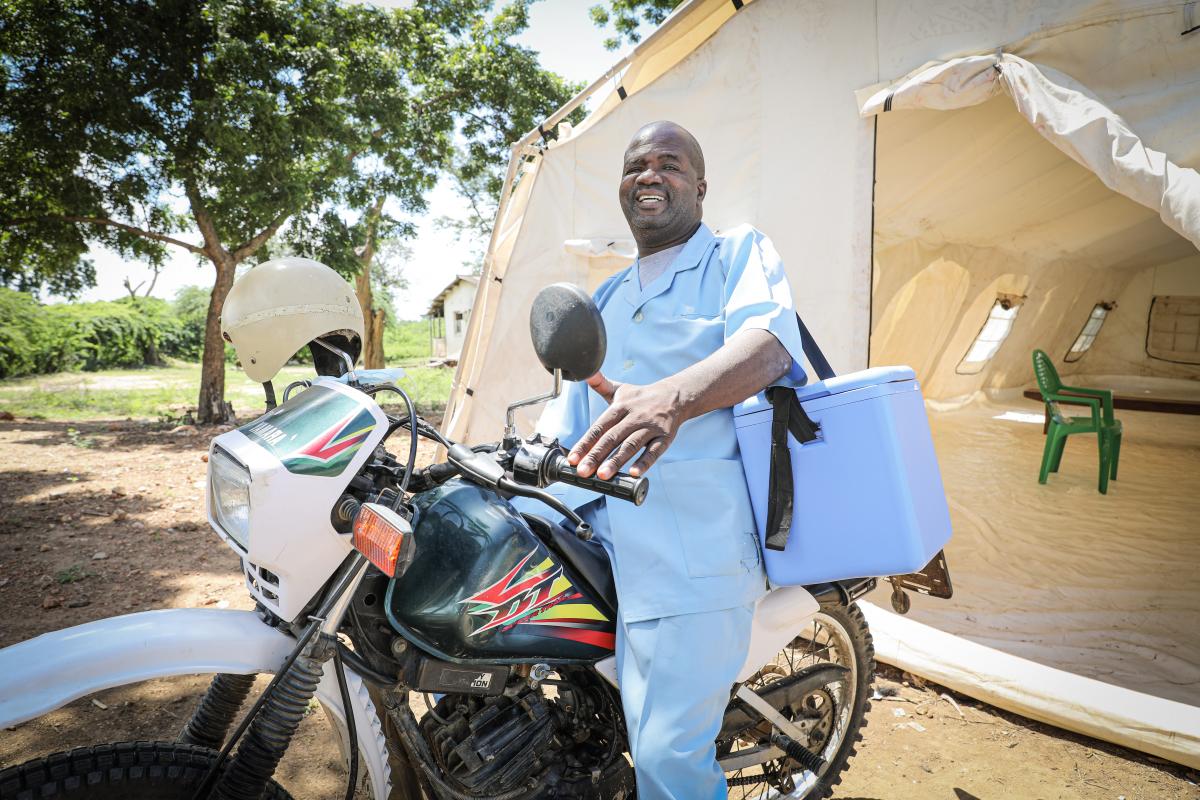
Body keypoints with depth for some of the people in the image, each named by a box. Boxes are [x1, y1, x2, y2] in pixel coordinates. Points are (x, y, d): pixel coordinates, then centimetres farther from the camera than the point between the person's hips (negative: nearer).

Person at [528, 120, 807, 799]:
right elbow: (568, 416, 26)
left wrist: (673, 396, -38)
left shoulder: (740, 252, 5)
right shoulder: (607, 298, 25)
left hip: (696, 546, -6)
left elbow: (767, 339, -18)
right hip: (612, 537, 7)